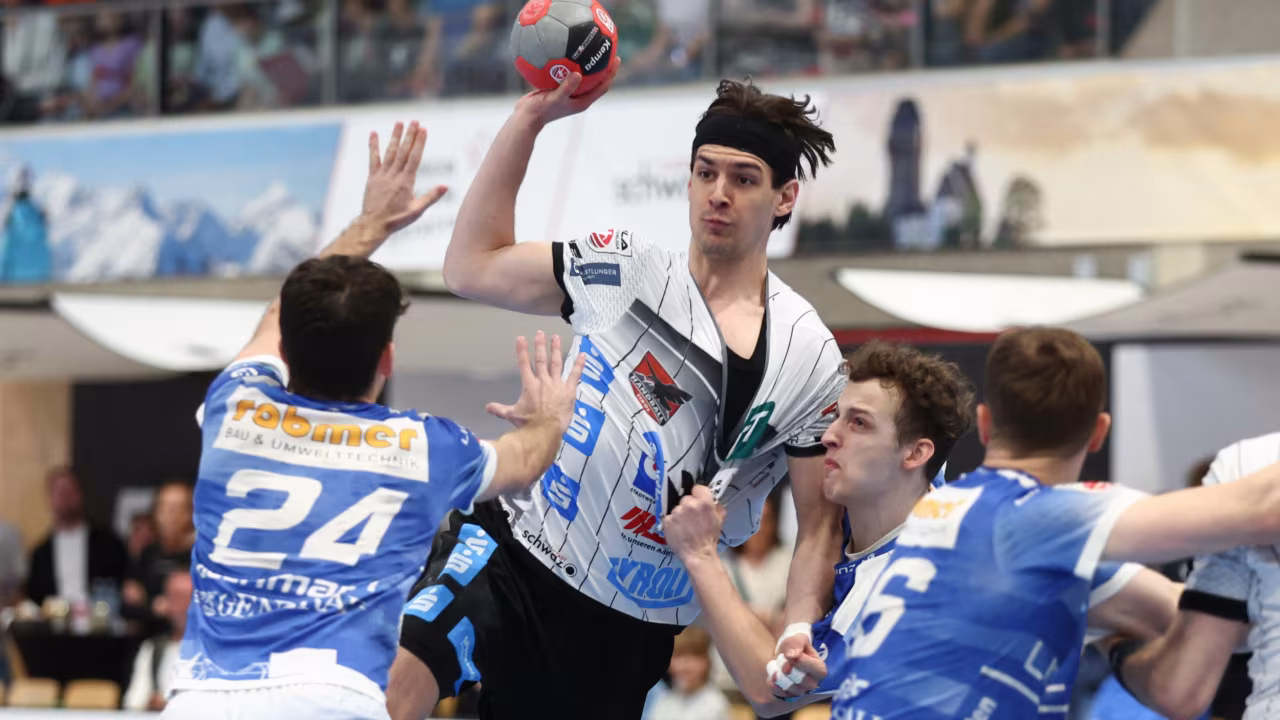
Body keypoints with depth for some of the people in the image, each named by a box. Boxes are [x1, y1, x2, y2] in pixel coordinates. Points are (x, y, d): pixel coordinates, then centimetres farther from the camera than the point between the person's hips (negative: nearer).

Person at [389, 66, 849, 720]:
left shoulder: (810, 358, 0)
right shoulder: (623, 267, 4)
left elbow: (819, 524, 5)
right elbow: (471, 266, 5)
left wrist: (797, 634, -13)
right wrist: (531, 116, 0)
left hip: (635, 630, 1)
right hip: (517, 550, -1)